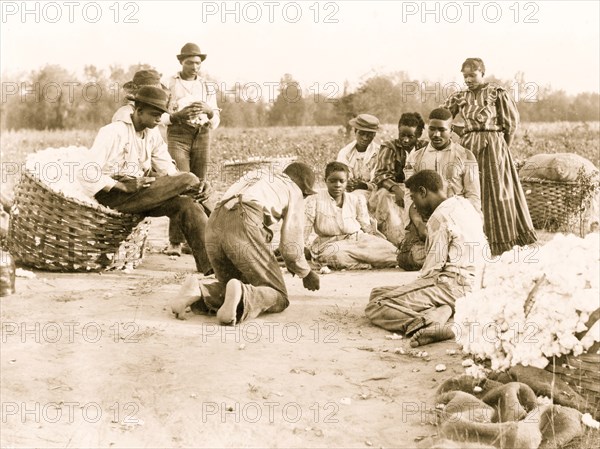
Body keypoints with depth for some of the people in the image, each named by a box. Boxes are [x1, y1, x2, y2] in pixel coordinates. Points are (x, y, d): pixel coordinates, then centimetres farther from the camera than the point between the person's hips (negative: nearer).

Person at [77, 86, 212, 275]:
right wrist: (124, 187, -25)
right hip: (114, 196, -7)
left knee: (187, 205, -20)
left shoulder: (153, 134, 14)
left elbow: (169, 171, 11)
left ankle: (211, 264, -25)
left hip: (141, 195, 7)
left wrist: (183, 187, -13)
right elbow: (86, 173, -15)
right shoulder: (113, 132, -8)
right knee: (189, 179, -24)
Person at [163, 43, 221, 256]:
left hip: (202, 136, 3)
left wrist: (208, 111, -11)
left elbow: (215, 122, 11)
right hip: (178, 136, -3)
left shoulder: (207, 88, 13)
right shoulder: (169, 85, 3)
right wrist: (179, 115, -19)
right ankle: (175, 242, -10)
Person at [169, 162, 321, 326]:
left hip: (213, 227, 6)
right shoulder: (294, 191, 20)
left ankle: (199, 292, -6)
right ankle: (241, 295, -29)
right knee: (278, 297, 3)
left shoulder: (256, 177, 38)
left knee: (229, 283, 26)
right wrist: (306, 273, 30)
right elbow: (291, 245, 11)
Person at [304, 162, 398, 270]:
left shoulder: (357, 200, 11)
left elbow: (367, 227, 11)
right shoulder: (314, 201, 2)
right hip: (330, 244, -2)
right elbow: (304, 232, -3)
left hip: (359, 240, 2)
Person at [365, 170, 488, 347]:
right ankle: (442, 310, -12)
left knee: (374, 307, -16)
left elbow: (433, 268, -15)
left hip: (453, 286, -10)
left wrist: (416, 285, 2)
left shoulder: (440, 217, -12)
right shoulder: (465, 203, 16)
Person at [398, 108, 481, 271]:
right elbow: (410, 196, 7)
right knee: (405, 259, -25)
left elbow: (473, 197, 5)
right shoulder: (415, 158, 17)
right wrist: (419, 225, -11)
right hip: (423, 219, 2)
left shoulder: (465, 156, 11)